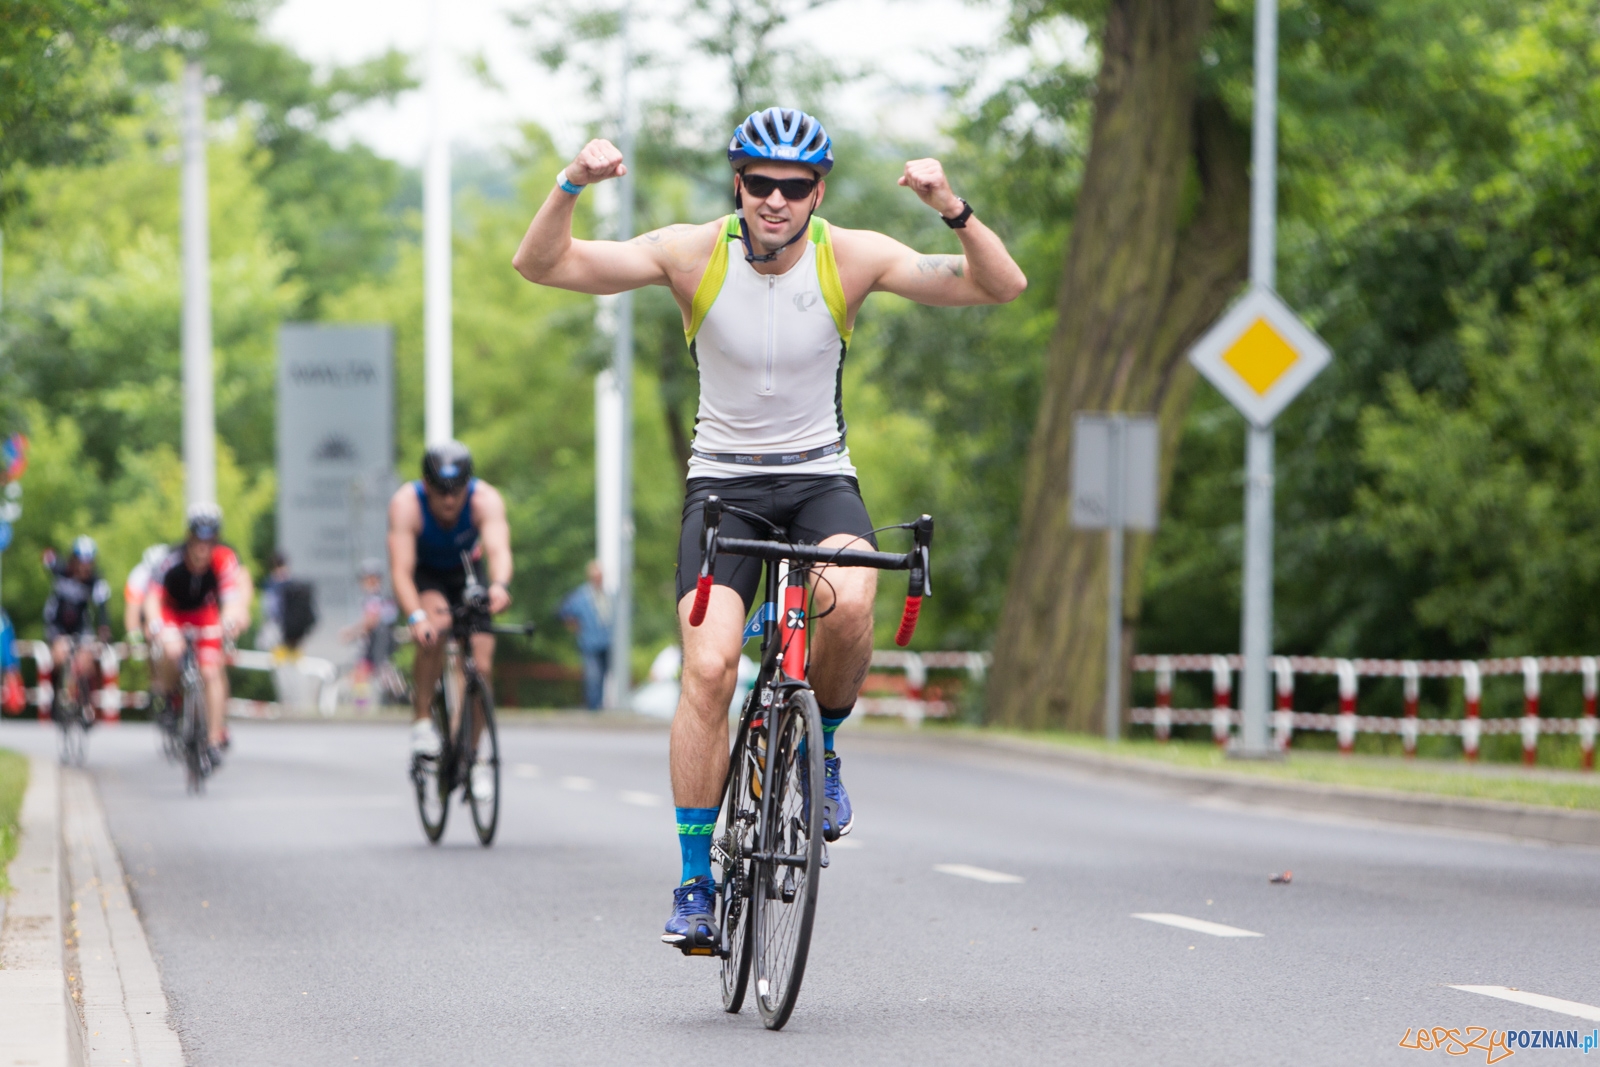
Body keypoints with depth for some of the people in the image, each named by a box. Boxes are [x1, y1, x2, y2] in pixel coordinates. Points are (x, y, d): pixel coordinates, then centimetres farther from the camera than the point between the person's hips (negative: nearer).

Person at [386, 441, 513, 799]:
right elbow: (400, 570, -41)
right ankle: (421, 721, -19)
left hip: (467, 574, 1)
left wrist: (500, 585, -69)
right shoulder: (406, 504, -33)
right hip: (424, 576, -1)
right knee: (434, 629, -33)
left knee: (481, 665, -10)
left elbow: (498, 548, -47)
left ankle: (475, 759, 7)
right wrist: (415, 617, -58)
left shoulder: (485, 499, -32)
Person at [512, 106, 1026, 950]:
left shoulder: (852, 257, -11)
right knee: (708, 667, -19)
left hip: (820, 478, 0)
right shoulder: (693, 253, -11)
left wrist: (953, 210, -34)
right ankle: (695, 880, -8)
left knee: (849, 603, -32)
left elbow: (1001, 286, -16)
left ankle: (823, 747, -2)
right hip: (723, 481, 0)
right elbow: (539, 265, -16)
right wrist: (572, 185, -34)